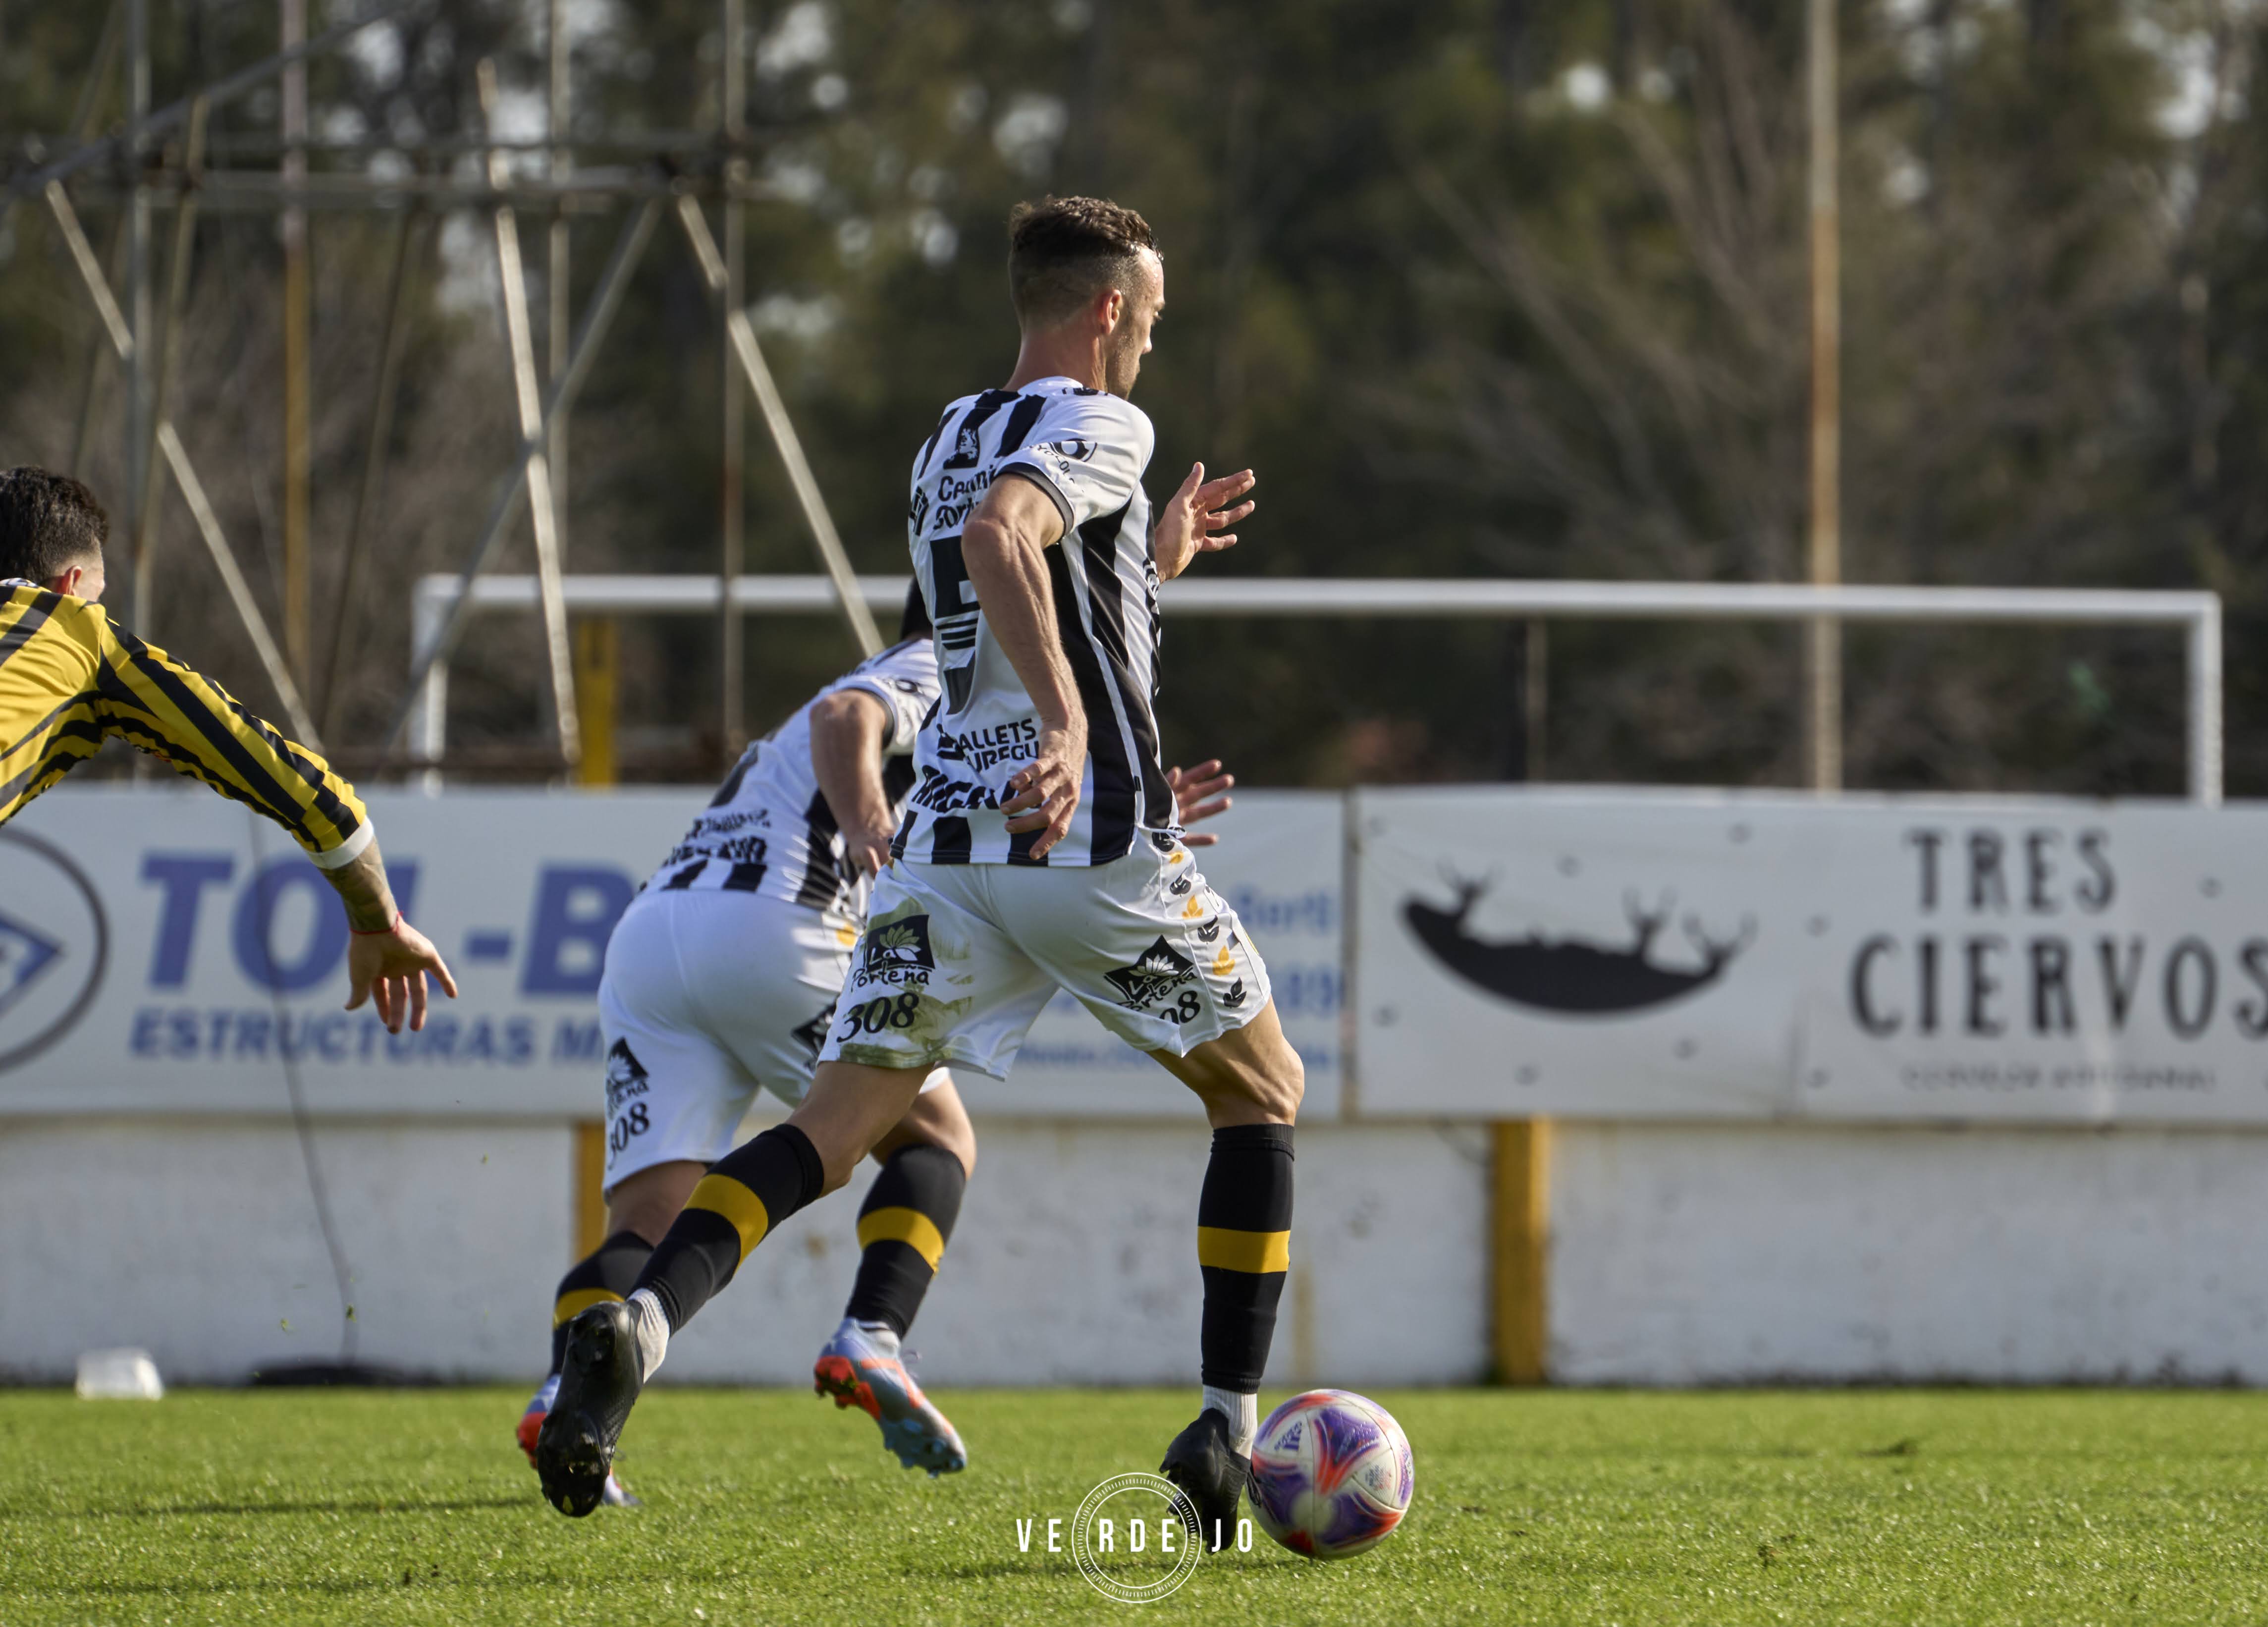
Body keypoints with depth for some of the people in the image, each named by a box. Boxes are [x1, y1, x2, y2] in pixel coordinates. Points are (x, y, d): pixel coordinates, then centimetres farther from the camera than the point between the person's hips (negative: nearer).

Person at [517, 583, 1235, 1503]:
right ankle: (871, 1340, -11)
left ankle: (567, 1392, -30)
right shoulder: (940, 672, 11)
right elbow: (842, 718, -12)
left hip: (646, 932, 7)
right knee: (936, 1141, 11)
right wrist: (866, 827, -29)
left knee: (647, 1220, -3)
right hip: (768, 929, -7)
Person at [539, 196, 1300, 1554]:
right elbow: (999, 538, -25)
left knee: (838, 1124, -2)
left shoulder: (947, 444, 21)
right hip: (1096, 838, -6)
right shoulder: (1097, 427, -4)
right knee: (1265, 1093, 15)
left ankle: (639, 1324, -30)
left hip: (949, 836, 6)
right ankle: (1231, 1431, 8)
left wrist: (1155, 562, 37)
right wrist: (1070, 721, -31)